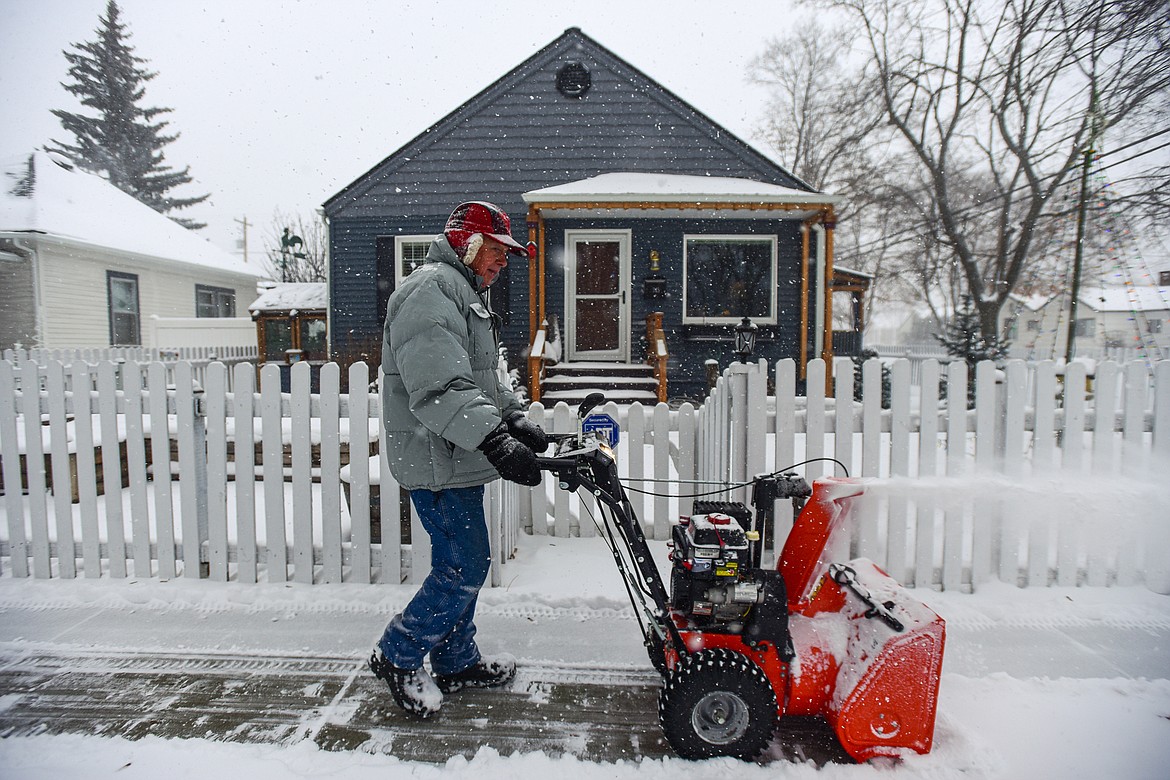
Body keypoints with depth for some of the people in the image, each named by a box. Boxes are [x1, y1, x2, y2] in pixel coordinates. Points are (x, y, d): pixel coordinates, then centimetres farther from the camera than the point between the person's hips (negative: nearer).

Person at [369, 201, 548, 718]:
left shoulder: (464, 295, 21)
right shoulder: (430, 291, -16)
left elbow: (481, 382, 26)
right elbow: (439, 388, -29)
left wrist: (515, 420, 10)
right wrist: (496, 442, -36)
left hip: (456, 460, 11)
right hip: (437, 461, -11)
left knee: (461, 565, 17)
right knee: (465, 568, -4)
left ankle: (456, 662, 32)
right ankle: (397, 657, 15)